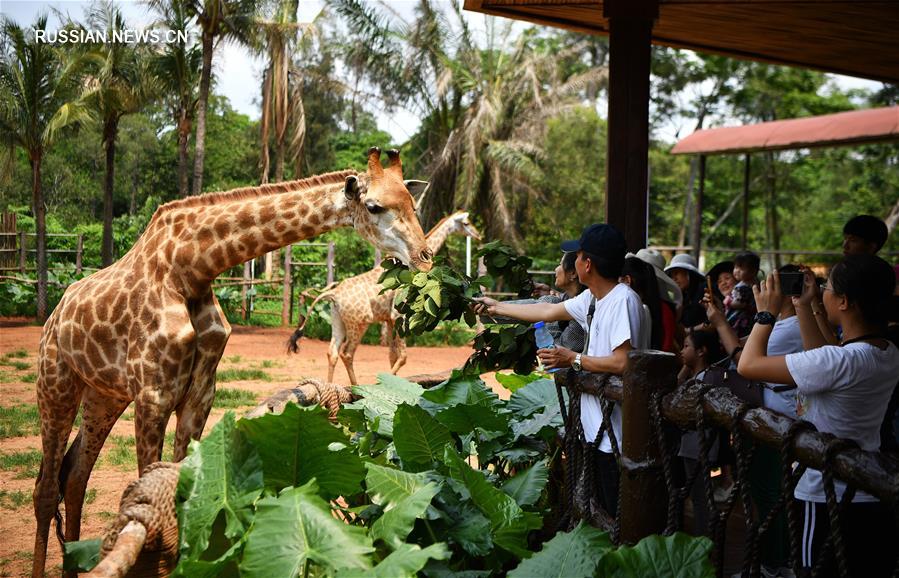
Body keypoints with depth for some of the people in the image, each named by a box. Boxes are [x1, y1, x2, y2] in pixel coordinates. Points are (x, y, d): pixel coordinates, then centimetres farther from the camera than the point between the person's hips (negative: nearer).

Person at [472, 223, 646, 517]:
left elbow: (623, 362, -27)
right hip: (598, 429, 10)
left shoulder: (623, 300, -19)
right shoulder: (592, 299, 11)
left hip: (617, 435, -10)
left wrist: (574, 360, -14)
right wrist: (496, 307, 34)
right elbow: (548, 312, 26)